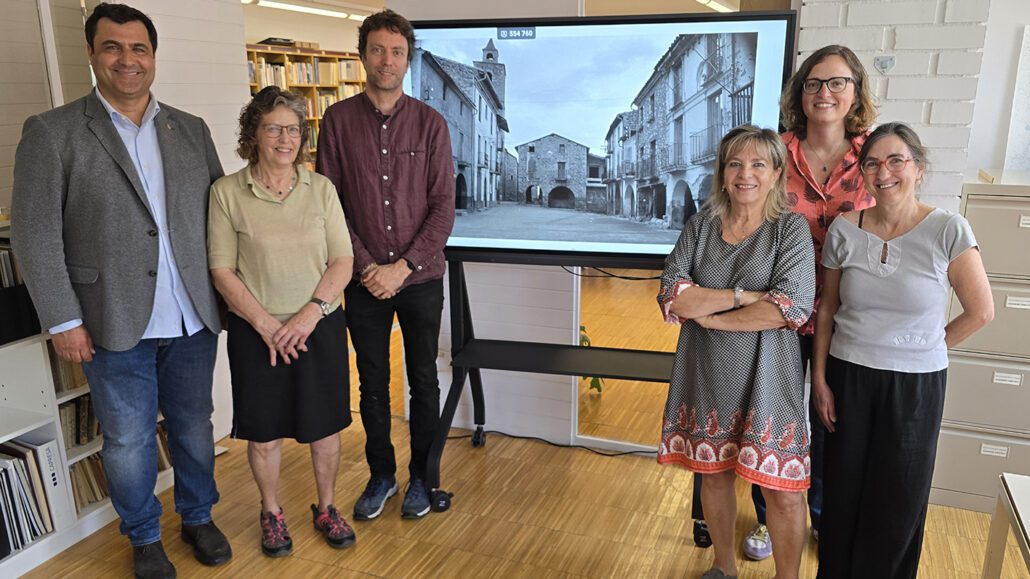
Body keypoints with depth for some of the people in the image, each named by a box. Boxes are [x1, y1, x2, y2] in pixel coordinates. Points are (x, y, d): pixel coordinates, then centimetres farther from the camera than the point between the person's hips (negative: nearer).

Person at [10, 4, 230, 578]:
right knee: (129, 442, 10)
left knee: (195, 428, 16)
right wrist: (63, 319, -8)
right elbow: (36, 234, -5)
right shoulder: (52, 132, -4)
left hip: (194, 319, 3)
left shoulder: (192, 131, 6)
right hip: (116, 325, -2)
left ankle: (199, 517, 38)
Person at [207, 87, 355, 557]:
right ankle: (271, 512, 34)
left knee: (325, 426, 11)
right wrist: (266, 323, -14)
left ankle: (326, 508, 33)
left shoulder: (321, 188, 1)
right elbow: (222, 270, -6)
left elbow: (342, 260, -2)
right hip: (256, 331, -1)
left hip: (319, 325, 2)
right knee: (264, 431, 11)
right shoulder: (227, 191, -4)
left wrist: (310, 313, -15)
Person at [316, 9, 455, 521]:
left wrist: (403, 266, -13)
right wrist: (365, 267, -10)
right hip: (364, 280, 1)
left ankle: (421, 477, 28)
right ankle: (381, 474, 31)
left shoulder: (430, 123, -2)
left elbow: (443, 206, -5)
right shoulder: (338, 120, 0)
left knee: (424, 382, 10)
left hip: (421, 277, 0)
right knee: (373, 382, 12)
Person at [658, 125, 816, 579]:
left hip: (765, 378, -3)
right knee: (714, 473, 17)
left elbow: (790, 307, -18)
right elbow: (672, 296, -8)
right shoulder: (701, 225, 3)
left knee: (781, 490, 2)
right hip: (707, 374, 3)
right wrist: (741, 295, -17)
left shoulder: (791, 229, -5)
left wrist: (707, 315, -14)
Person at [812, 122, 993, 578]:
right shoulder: (844, 230, -5)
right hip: (848, 378, 2)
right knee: (843, 492, 13)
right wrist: (820, 378, 2)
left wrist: (926, 349, 2)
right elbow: (827, 310, 3)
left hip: (915, 385, -2)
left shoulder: (947, 231, -12)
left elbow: (981, 312, -4)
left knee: (897, 500, 12)